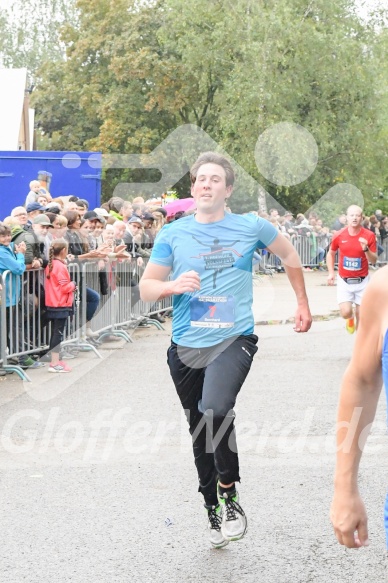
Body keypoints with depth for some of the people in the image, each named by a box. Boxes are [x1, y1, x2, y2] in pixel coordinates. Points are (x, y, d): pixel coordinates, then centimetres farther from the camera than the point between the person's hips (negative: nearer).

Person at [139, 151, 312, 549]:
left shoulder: (251, 227, 0)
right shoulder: (172, 234, 2)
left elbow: (289, 256, 18)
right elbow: (146, 288, 4)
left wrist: (302, 304, 20)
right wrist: (173, 285, -16)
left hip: (234, 340, -3)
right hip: (186, 347, 3)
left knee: (216, 410, -29)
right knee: (200, 434, 13)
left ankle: (229, 495, -7)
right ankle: (212, 509, 34)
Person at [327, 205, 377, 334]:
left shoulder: (369, 236, -9)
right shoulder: (339, 236, -6)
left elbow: (373, 260, -5)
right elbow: (331, 254, 12)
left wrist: (366, 249, -24)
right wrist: (331, 273, 3)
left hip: (362, 281, 0)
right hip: (344, 281, 0)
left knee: (361, 314, 3)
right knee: (345, 313, -10)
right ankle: (351, 317, 29)